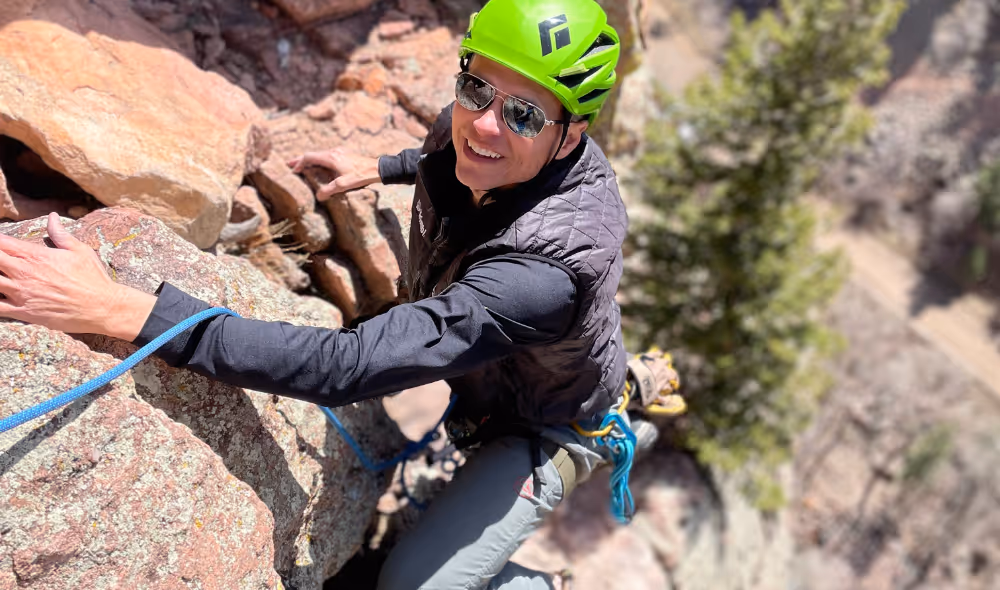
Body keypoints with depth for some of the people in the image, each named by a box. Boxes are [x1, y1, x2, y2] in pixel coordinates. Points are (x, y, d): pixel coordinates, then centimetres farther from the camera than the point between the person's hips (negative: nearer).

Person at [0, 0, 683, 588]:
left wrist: (121, 310, -53)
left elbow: (345, 367, -52)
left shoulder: (546, 270, -47)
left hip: (549, 425, -7)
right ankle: (631, 378, 49)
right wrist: (381, 167, 9)